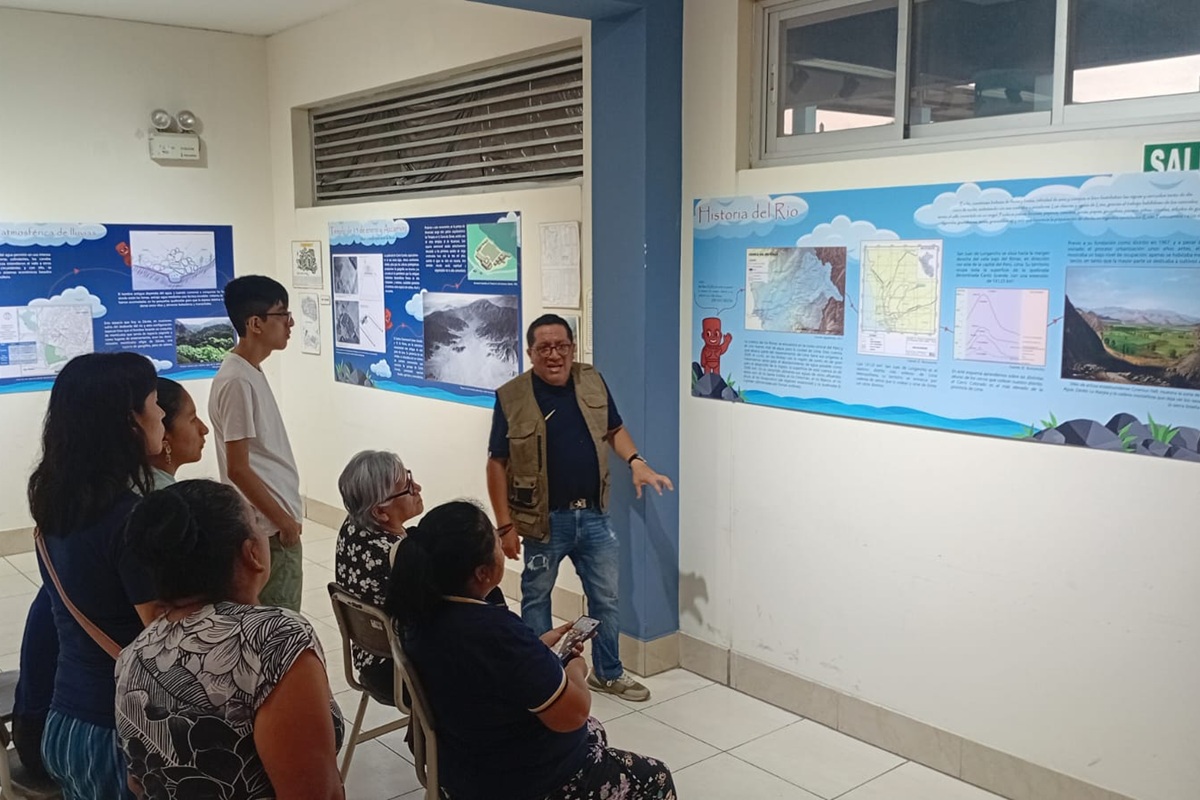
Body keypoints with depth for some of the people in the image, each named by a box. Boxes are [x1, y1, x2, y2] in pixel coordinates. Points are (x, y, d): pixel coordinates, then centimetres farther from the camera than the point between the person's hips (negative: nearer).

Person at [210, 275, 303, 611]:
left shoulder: (250, 372, 9)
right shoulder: (237, 380, -20)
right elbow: (238, 469, -21)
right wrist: (283, 519, -15)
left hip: (275, 519, 9)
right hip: (270, 527, -9)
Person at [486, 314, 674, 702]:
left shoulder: (592, 383, 0)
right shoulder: (511, 397, -11)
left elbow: (614, 429, 13)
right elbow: (497, 464, -8)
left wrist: (636, 462, -6)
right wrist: (505, 525, -11)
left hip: (593, 514, 4)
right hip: (544, 519, -3)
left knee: (606, 597, 14)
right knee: (536, 597, 13)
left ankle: (607, 672, 33)